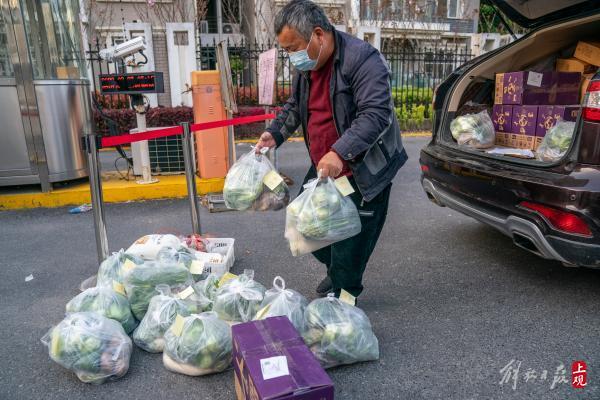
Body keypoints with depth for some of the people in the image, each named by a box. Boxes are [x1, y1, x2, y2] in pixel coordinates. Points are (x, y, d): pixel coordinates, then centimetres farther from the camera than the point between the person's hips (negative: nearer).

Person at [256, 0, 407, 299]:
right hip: (322, 170, 8)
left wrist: (340, 153, -40)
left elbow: (375, 114, -29)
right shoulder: (305, 66, 6)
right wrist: (275, 133, 1)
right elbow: (294, 106, 19)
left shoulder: (362, 59, -20)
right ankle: (336, 271, 40)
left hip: (363, 173, -8)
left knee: (350, 246, 1)